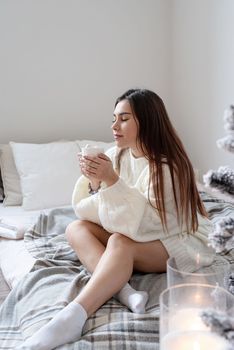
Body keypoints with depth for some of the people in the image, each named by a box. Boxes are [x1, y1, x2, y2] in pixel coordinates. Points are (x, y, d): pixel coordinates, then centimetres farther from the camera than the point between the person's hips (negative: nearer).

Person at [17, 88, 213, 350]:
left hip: (180, 240, -6)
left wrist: (111, 180, -34)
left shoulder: (168, 166, -23)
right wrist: (94, 182, -25)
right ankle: (122, 289, -31)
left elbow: (142, 222, -29)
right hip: (136, 233, 7)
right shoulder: (116, 155, -4)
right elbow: (87, 212, -4)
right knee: (75, 229, -14)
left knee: (120, 242, -35)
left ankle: (72, 317, -42)